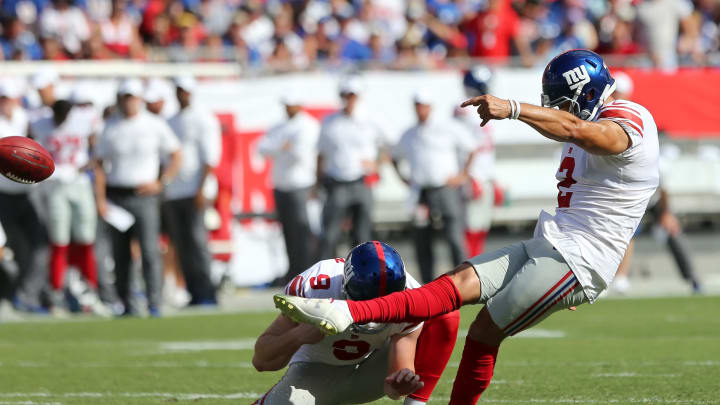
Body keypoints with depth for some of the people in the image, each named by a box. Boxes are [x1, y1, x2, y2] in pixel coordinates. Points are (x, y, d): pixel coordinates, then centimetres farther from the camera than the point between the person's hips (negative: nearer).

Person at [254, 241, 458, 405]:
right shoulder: (315, 288, -33)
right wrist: (299, 335, -48)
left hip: (369, 371, 2)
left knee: (445, 317, -17)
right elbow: (262, 361, -26)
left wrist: (397, 386, -53)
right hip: (317, 372, -2)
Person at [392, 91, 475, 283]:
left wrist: (463, 175, -3)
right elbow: (395, 157, 30)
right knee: (422, 243, 2)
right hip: (421, 193, 4)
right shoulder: (408, 135, 15)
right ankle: (428, 286, 8)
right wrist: (403, 178, 15)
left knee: (454, 238, -14)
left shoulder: (447, 128, 2)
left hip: (447, 189, -4)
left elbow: (472, 150, 4)